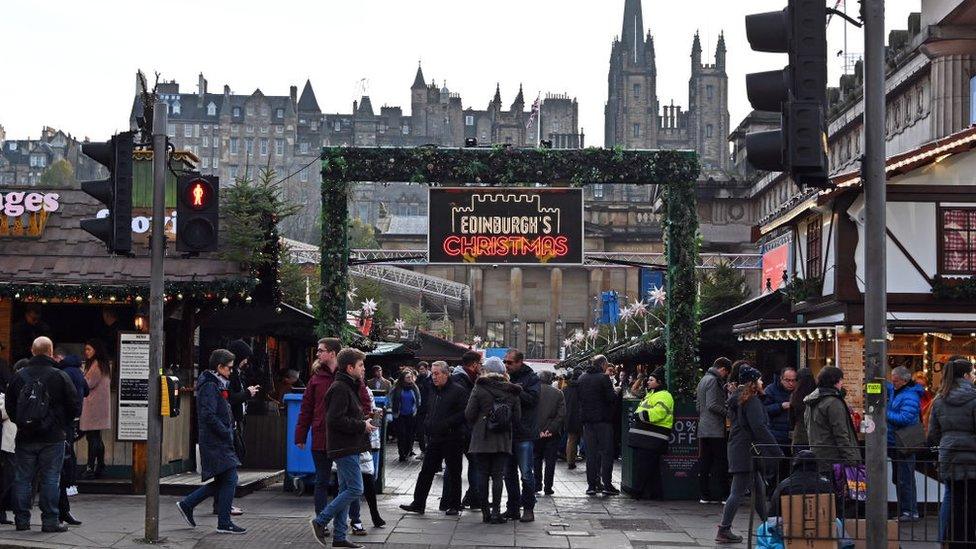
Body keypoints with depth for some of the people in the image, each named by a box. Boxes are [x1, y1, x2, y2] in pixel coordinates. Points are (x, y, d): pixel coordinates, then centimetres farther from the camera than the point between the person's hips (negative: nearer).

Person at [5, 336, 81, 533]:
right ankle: (50, 521, 1)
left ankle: (22, 520, 12)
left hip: (25, 437, 3)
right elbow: (75, 406, -4)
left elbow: (9, 404, 9)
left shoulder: (20, 376, 1)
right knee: (50, 479, 1)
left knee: (22, 479, 10)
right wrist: (63, 423, 13)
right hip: (53, 436, -3)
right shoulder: (60, 376, -7)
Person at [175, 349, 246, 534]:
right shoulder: (210, 386, -14)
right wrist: (227, 433, -18)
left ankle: (187, 504, 20)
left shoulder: (218, 385, 17)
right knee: (229, 479, -7)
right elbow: (208, 415, -23)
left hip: (219, 441, 10)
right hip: (215, 441, -10)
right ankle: (224, 523, -1)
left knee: (221, 481, 13)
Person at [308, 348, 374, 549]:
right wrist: (362, 426, -16)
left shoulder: (348, 387, 18)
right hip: (345, 449, -10)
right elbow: (335, 419, -23)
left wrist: (364, 421, 11)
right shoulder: (340, 389, -14)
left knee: (346, 490, 10)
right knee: (355, 489, -11)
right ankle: (320, 521, -5)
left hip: (349, 449, 10)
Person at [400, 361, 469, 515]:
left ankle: (454, 505, 11)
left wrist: (447, 423, -21)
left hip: (452, 438, -7)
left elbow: (464, 413, -17)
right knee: (426, 471, 7)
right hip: (435, 438, 7)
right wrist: (428, 424, 11)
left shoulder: (457, 391, -10)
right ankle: (418, 504, 11)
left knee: (454, 473, 3)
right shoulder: (433, 391, 14)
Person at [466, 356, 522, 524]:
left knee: (483, 474, 7)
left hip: (482, 440, -1)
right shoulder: (512, 392, 2)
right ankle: (496, 511, -1)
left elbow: (469, 414, -6)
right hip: (503, 441, 2)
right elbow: (517, 418, 3)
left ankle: (485, 511, 9)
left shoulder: (479, 389, -6)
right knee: (498, 475, 3)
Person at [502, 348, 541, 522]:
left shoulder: (531, 378, -3)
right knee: (509, 473, 11)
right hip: (507, 432, 6)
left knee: (526, 473, -2)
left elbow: (533, 399, -17)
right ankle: (513, 508, 19)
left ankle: (528, 508, 6)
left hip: (524, 433, -6)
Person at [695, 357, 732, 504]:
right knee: (721, 463, -5)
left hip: (703, 429, 9)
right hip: (716, 430, -9)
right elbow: (712, 405, -19)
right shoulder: (714, 381, -11)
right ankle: (725, 495, -4)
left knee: (704, 462, 8)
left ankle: (705, 495, 9)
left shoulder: (703, 380, 19)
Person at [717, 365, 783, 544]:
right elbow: (759, 427, -21)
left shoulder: (737, 399, 16)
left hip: (738, 447, 10)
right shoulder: (751, 400, -13)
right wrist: (777, 452, -20)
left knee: (759, 489, 15)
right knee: (739, 492, -7)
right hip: (747, 450, -10)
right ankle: (724, 531, -6)